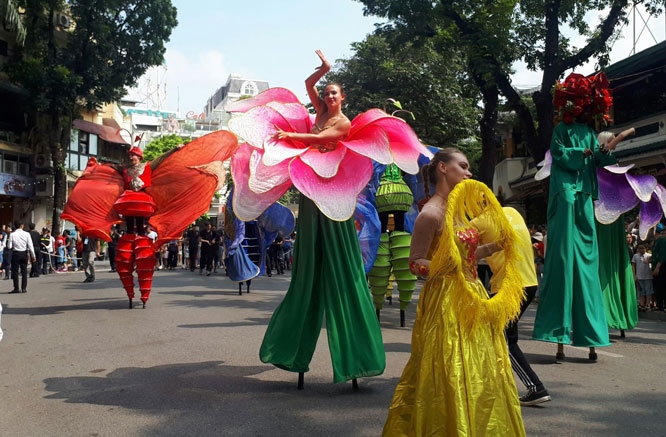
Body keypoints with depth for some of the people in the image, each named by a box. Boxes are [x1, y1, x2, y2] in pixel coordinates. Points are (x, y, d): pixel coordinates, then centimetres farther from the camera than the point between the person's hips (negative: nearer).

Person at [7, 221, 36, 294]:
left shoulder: (12, 234, -8)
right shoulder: (26, 234, -5)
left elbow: (9, 246, -8)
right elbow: (30, 246, -6)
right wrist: (33, 255, 1)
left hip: (16, 253, -1)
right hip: (24, 253, 2)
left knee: (15, 271, 6)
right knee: (24, 271, 10)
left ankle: (16, 288, 5)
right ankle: (24, 288, 10)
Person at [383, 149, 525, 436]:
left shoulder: (459, 208, 12)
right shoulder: (430, 214, -14)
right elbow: (415, 263, -15)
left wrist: (493, 247, 9)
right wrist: (441, 266, -32)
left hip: (472, 299, 9)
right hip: (446, 303, -9)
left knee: (480, 378, 14)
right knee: (451, 380, -4)